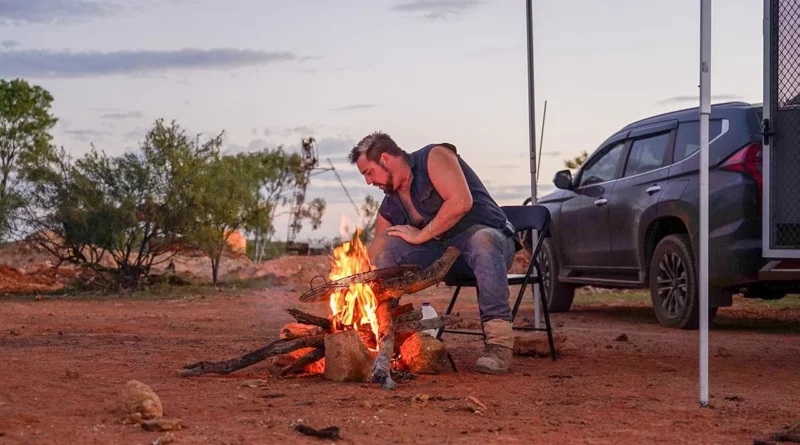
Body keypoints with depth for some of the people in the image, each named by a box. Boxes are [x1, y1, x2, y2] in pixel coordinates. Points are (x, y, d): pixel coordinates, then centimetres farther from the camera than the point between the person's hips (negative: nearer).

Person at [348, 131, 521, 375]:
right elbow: (374, 262, 8)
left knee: (482, 240, -41)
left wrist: (421, 235, -15)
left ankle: (498, 342, -42)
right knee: (385, 247, -9)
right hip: (443, 255, 6)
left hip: (491, 239, -6)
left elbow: (461, 202, -24)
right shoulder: (389, 207, 9)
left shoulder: (434, 157, -9)